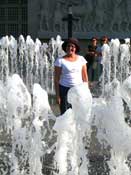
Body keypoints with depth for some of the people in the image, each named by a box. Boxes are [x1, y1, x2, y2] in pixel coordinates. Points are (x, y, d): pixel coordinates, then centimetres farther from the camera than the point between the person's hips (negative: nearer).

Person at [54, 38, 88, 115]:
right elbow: (56, 79, -1)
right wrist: (57, 95, -5)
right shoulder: (60, 60, -1)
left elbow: (85, 77, 10)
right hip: (65, 89, -2)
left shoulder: (81, 59, 7)